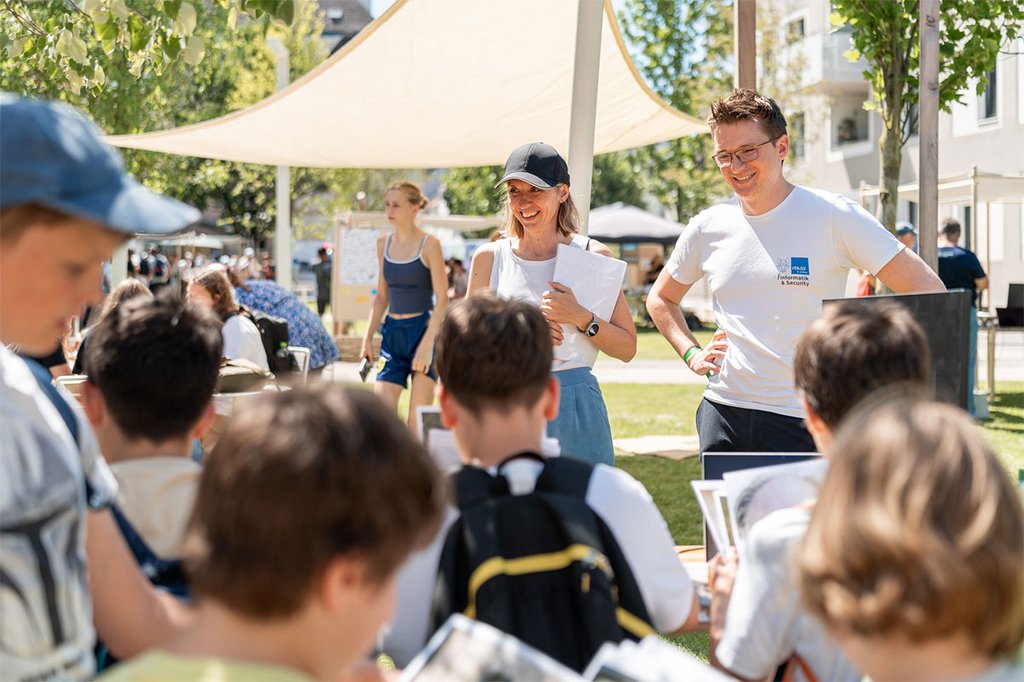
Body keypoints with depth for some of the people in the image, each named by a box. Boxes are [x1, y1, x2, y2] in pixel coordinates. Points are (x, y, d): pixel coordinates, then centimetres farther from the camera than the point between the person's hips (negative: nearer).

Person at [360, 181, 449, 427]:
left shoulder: (429, 244, -7)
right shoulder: (383, 244, 10)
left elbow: (442, 299, -11)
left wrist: (427, 343, -19)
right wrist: (368, 337, 9)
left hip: (422, 330, -5)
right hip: (392, 332, 5)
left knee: (418, 421, -6)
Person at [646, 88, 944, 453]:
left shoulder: (832, 216, -5)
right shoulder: (707, 227, 7)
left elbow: (928, 292, -6)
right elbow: (660, 298, 25)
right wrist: (691, 354, 9)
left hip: (803, 422, -3)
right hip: (722, 413, 4)